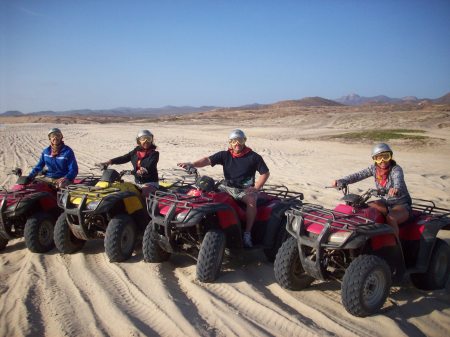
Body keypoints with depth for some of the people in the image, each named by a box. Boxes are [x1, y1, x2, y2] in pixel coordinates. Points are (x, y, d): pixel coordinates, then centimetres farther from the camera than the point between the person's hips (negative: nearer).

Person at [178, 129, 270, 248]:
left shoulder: (253, 157, 0)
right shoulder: (225, 155, 5)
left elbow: (265, 173, 2)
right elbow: (208, 160, -7)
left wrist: (255, 188, -10)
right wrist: (191, 164, -23)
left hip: (245, 189, -3)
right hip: (227, 186, 3)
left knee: (252, 200, -34)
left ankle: (247, 233, -22)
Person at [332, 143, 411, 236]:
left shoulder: (396, 169, -20)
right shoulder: (374, 168, -4)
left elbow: (398, 180, -41)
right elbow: (358, 175, -12)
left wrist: (396, 189, -66)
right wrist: (340, 182, -28)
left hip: (402, 204, -6)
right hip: (386, 202, 6)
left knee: (390, 218, -35)